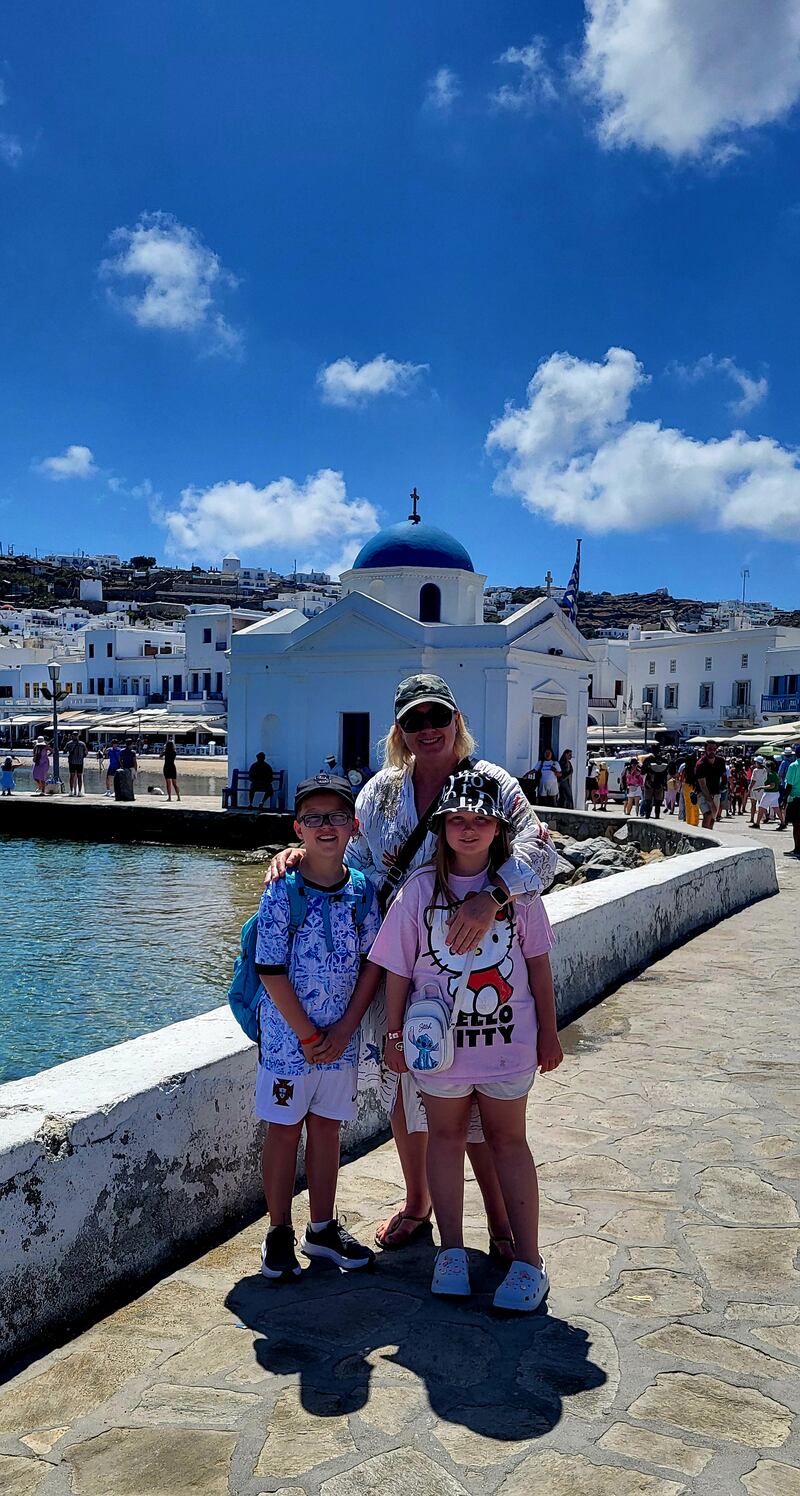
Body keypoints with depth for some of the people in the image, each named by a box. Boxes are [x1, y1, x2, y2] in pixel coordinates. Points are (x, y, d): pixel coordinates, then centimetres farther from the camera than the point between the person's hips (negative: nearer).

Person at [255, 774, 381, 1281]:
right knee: (285, 1128, 8)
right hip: (288, 1034, -3)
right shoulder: (283, 891, -13)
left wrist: (344, 1030, -8)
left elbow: (373, 964, -1)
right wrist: (308, 1035, -13)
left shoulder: (362, 889, -2)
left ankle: (323, 1228, 30)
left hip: (343, 1036, 3)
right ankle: (279, 1234, 23)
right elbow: (272, 971, -14)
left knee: (327, 1126, 15)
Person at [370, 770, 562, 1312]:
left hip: (508, 1038, 0)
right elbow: (398, 968, -1)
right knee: (446, 1136, 13)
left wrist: (549, 1033, 7)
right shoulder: (420, 888, -7)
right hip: (439, 1039, 0)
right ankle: (452, 1252, 27)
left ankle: (529, 1261, 18)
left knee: (508, 1141, 10)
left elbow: (538, 963, 3)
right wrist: (394, 1035, 2)